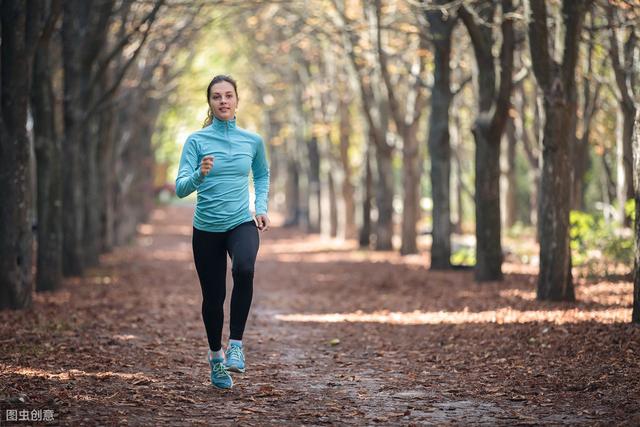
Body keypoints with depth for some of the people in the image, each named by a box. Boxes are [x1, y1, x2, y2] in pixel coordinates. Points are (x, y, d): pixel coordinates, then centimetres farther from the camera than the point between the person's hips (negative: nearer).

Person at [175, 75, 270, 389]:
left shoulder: (253, 140, 3)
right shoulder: (197, 140, -4)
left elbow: (262, 176, 22)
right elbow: (181, 188, -10)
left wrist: (262, 207, 7)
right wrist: (200, 174, -30)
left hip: (242, 224, 0)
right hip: (207, 229, 0)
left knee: (244, 269, -31)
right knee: (213, 296, 5)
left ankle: (236, 344, -21)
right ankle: (216, 355, 31)